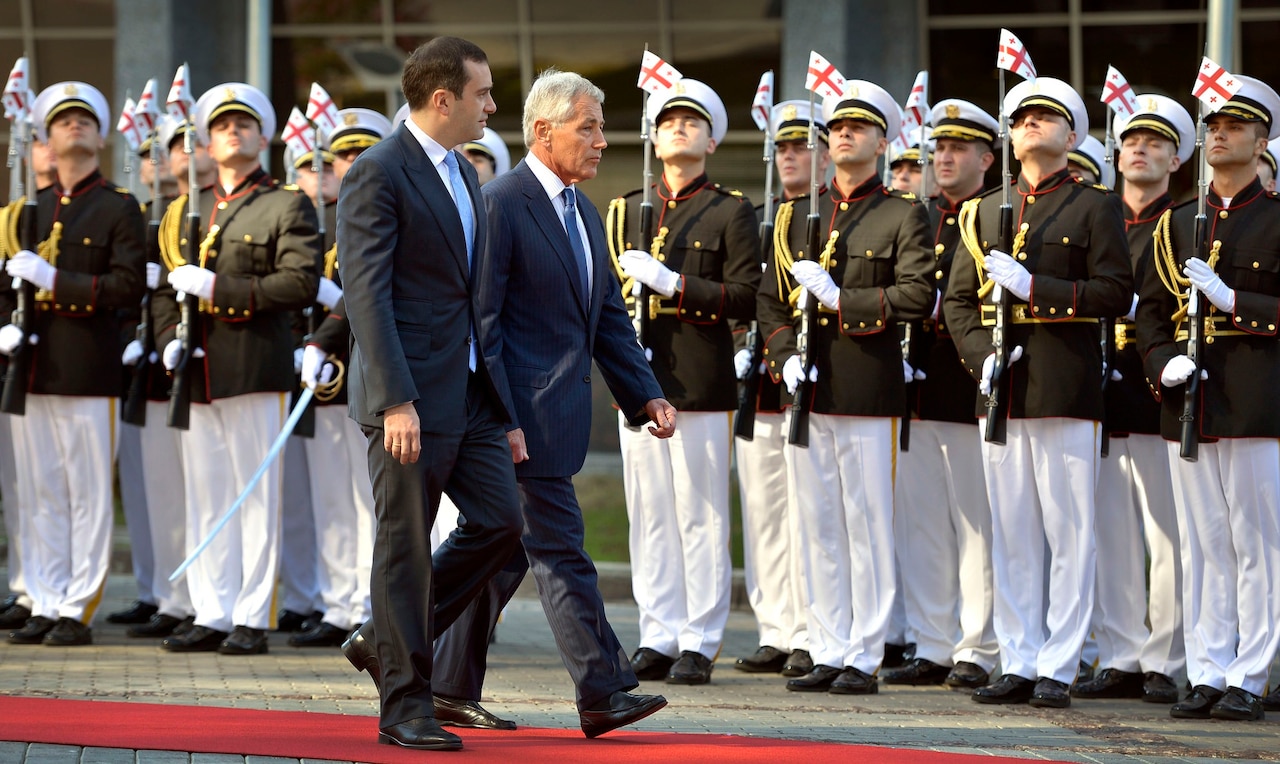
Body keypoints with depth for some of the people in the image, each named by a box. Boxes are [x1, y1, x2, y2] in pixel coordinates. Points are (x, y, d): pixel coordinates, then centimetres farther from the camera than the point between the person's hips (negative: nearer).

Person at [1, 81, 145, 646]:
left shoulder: (119, 208, 2)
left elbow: (129, 286, -9)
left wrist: (54, 280, -15)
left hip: (89, 372, -5)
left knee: (88, 496, -2)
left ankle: (78, 610, 0)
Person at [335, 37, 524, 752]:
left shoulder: (464, 174, 16)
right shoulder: (379, 173, -11)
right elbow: (366, 293, -17)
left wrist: (502, 395, 18)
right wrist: (396, 401, -24)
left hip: (471, 391, 8)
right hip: (410, 396, -8)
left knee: (501, 522, 5)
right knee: (406, 545, -1)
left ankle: (384, 638, 20)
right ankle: (406, 704, 6)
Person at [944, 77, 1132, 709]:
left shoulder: (1095, 207, 3)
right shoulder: (985, 211, 16)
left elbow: (1116, 292, -6)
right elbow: (957, 299, 13)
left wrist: (1034, 287, -15)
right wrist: (982, 355, -5)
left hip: (1065, 390, -5)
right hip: (1000, 388, 5)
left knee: (1068, 532, -3)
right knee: (1011, 533, 6)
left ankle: (1058, 667, -1)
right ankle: (1018, 663, 10)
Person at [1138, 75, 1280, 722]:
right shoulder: (1177, 223, 15)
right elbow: (1150, 310, 14)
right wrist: (1163, 364, -3)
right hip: (1190, 402, 5)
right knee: (1204, 546, 7)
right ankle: (1206, 675, 10)